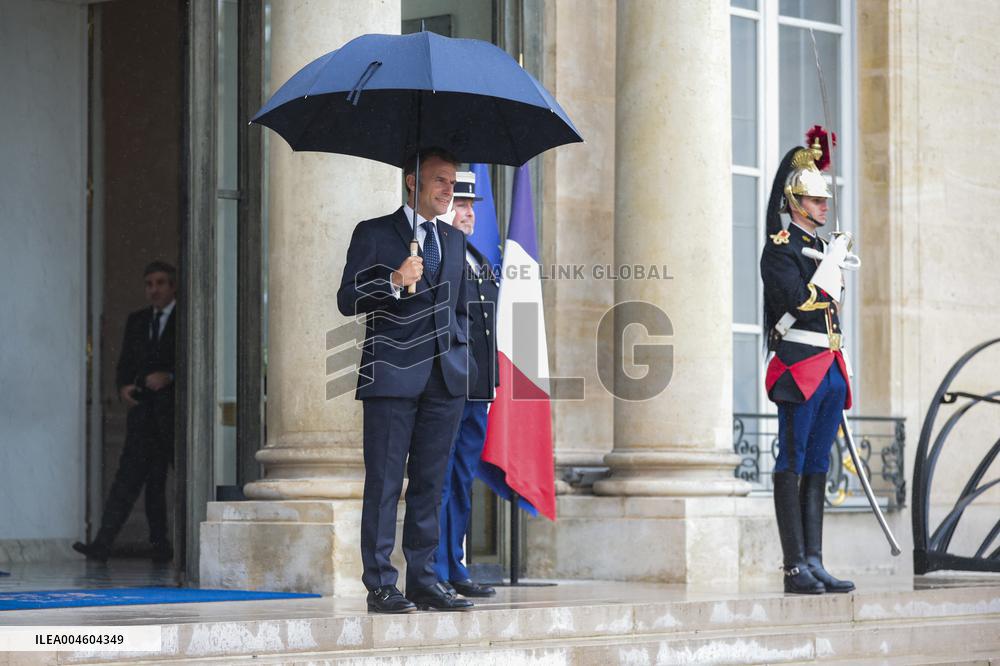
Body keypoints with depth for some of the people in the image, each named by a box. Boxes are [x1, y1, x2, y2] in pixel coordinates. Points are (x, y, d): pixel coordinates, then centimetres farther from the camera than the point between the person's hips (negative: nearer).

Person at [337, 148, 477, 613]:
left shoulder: (454, 241, 19)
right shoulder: (374, 234, 3)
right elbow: (348, 301, -3)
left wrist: (460, 353, 13)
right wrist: (394, 283, -18)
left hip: (446, 378, 5)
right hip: (392, 376, -5)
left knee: (430, 483, 7)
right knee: (384, 483, -5)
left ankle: (423, 580, 11)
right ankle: (380, 584, -2)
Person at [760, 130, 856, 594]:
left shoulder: (821, 248, 20)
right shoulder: (780, 247, -6)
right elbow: (798, 302, -20)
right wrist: (832, 264, -13)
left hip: (831, 369, 9)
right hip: (800, 368, -9)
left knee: (817, 469, 7)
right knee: (792, 468, -7)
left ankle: (814, 565, 7)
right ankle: (796, 568, -8)